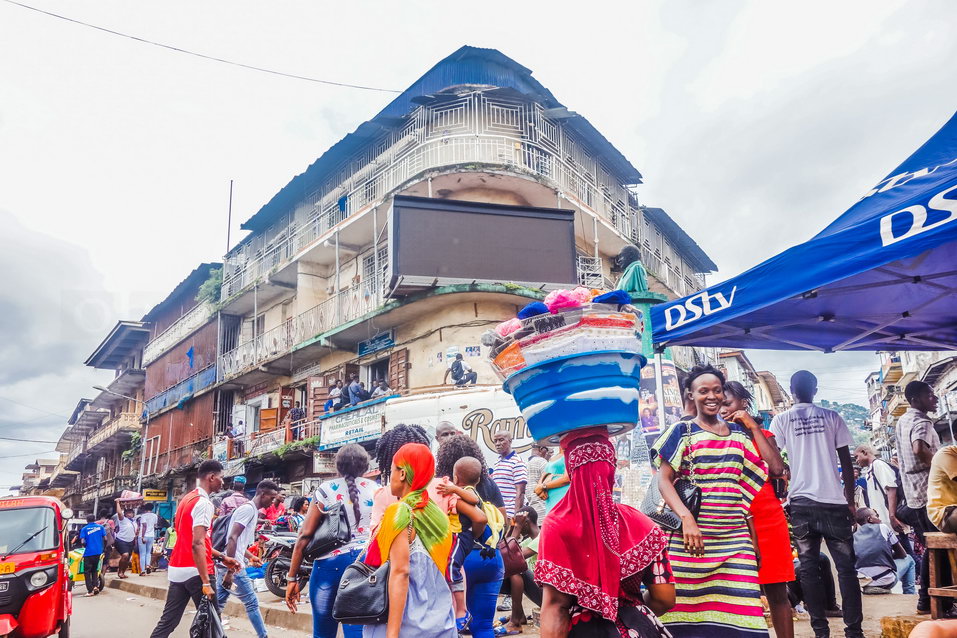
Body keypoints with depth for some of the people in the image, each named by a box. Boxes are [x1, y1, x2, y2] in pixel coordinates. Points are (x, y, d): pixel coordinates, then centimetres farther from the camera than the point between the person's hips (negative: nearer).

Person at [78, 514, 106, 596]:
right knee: (95, 570, 19)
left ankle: (90, 590, 0)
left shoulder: (84, 529, 0)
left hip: (88, 552, -3)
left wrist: (85, 545, 14)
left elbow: (82, 541, -7)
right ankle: (95, 586, 3)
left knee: (87, 571, 5)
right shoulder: (100, 527, 6)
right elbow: (105, 538, 2)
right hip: (98, 552, 3)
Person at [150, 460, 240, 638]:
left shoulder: (187, 499, 15)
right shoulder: (203, 502, -14)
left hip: (177, 570, 9)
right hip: (195, 571, -9)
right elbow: (197, 544, -23)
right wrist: (206, 582, -25)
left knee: (168, 621, 10)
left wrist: (221, 557, 21)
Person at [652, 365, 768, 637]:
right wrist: (686, 518, -17)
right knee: (690, 610, -3)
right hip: (691, 534, -3)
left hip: (735, 538, 3)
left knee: (738, 615, -5)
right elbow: (663, 479, -6)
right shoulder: (682, 432, 4)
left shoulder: (740, 433, 16)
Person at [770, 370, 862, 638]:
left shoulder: (781, 420, 4)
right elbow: (847, 463, 6)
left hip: (801, 502, 0)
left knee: (808, 568, 6)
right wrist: (850, 501, 13)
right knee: (845, 566, 7)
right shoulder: (832, 417, 6)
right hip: (834, 500, 0)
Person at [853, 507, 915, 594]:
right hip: (886, 581, -4)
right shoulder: (882, 527, 4)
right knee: (908, 560, 25)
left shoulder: (854, 536, 11)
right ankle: (910, 594, 24)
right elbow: (902, 554, 12)